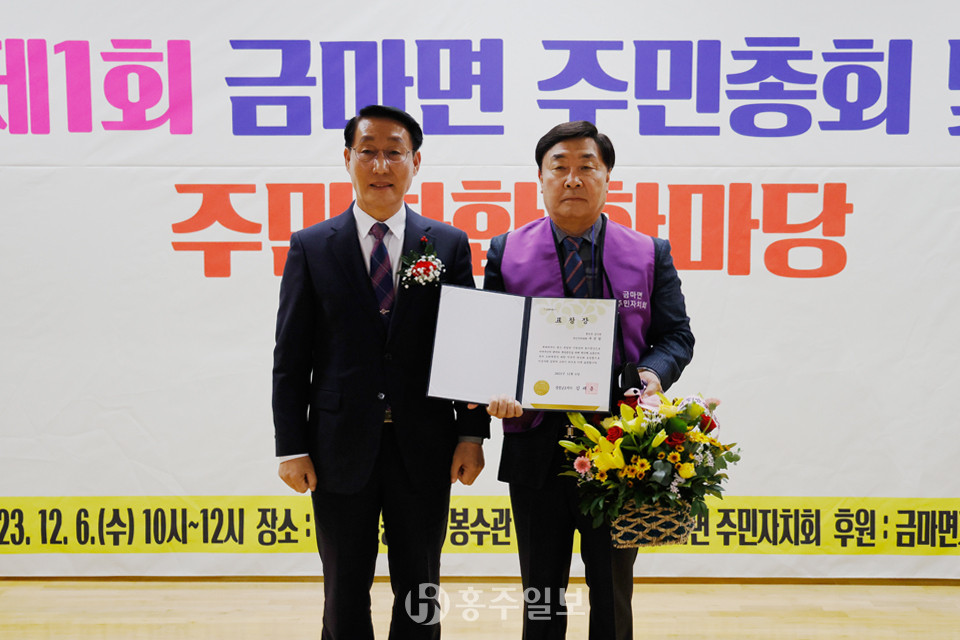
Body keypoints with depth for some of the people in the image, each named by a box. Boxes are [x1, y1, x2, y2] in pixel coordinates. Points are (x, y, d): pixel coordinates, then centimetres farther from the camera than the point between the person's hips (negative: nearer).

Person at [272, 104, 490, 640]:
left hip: (424, 449, 1)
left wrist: (472, 434, -4)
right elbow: (290, 359, 1)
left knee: (420, 597, 14)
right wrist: (292, 447, -4)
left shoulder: (450, 245, 3)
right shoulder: (311, 247, 2)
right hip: (341, 449, 0)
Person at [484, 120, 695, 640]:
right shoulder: (506, 253, 3)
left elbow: (675, 335, 5)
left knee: (613, 595, 15)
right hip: (537, 446, 0)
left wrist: (654, 374, -16)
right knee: (541, 596, 14)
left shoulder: (650, 254, 4)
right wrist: (497, 387, -16)